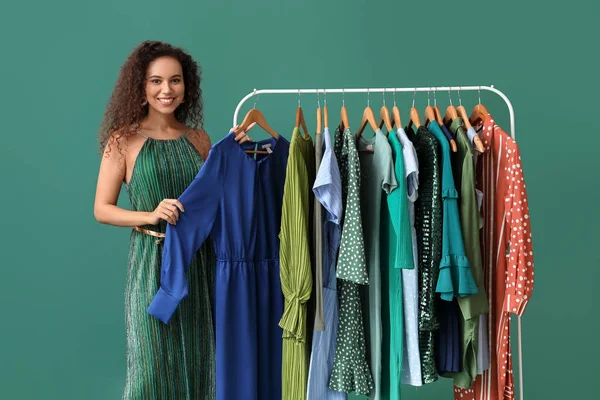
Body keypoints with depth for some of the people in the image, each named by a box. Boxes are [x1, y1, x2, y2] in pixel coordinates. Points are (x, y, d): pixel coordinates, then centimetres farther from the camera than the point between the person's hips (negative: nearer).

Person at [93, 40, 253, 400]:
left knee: (198, 363, 10)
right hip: (153, 262, -3)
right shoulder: (124, 139, -3)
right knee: (154, 366, 3)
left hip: (200, 261, 4)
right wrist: (151, 215, -18)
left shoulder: (198, 138, 7)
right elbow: (102, 209, -3)